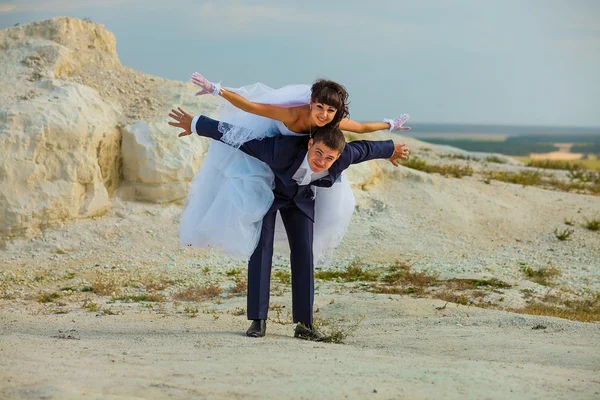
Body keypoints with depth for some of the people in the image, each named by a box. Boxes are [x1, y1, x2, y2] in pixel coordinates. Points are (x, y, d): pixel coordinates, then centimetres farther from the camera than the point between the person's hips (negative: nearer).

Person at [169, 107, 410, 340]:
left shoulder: (344, 157, -34)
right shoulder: (283, 150, -46)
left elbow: (364, 148, -10)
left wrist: (391, 150, 11)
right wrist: (196, 125, -28)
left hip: (299, 195, 3)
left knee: (303, 252, -6)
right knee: (261, 249, -11)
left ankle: (304, 323, -3)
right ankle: (258, 320, -6)